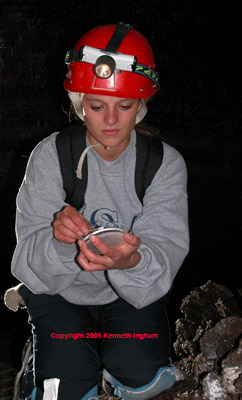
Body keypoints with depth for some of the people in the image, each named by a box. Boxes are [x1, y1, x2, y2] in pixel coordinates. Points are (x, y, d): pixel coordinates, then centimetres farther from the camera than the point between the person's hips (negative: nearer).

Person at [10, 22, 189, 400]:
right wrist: (58, 241, -40)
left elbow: (165, 253, -21)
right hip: (62, 293, 0)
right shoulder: (50, 156, -13)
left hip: (134, 294, 1)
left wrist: (130, 261, -46)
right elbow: (29, 268, -16)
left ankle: (116, 369, 13)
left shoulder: (165, 163, -11)